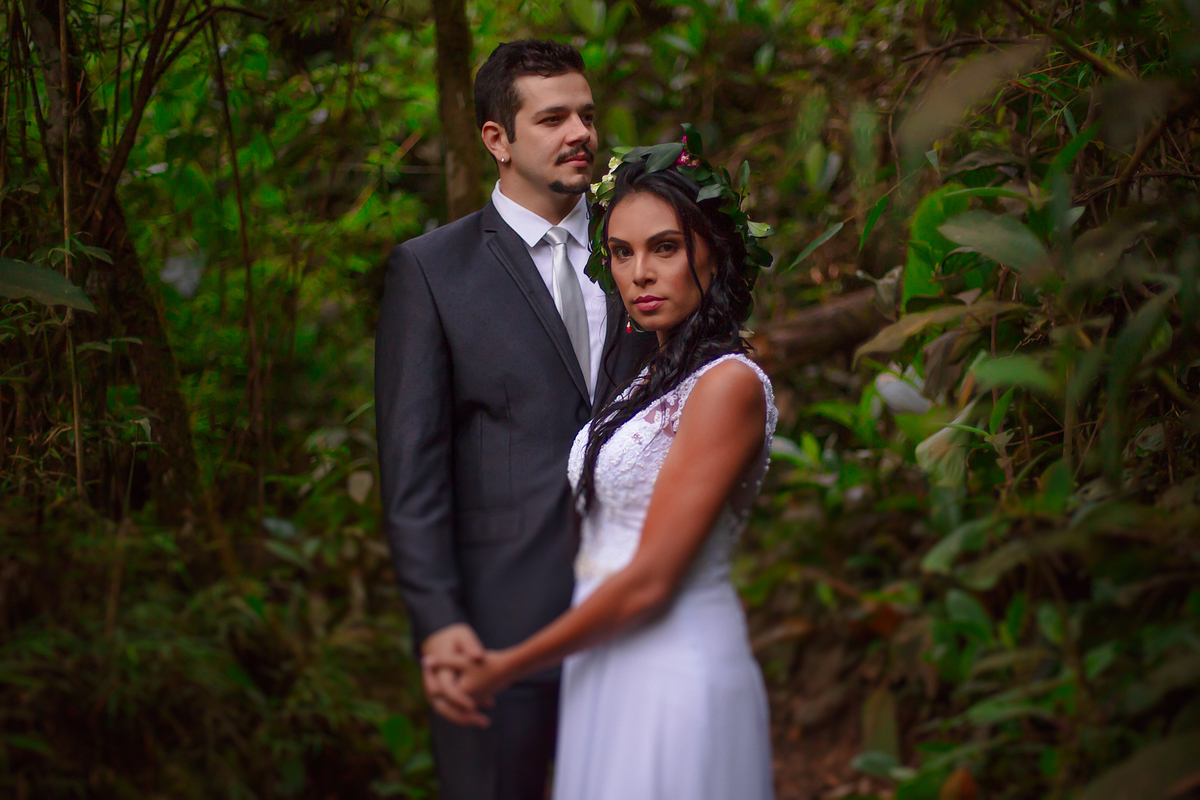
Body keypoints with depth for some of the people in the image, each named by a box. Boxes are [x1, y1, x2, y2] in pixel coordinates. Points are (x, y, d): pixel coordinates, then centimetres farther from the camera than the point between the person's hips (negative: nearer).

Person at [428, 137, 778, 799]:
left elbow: (649, 581, -17)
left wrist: (507, 666, -8)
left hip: (674, 674, -8)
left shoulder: (730, 384, -14)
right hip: (609, 670, 8)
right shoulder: (651, 382, 12)